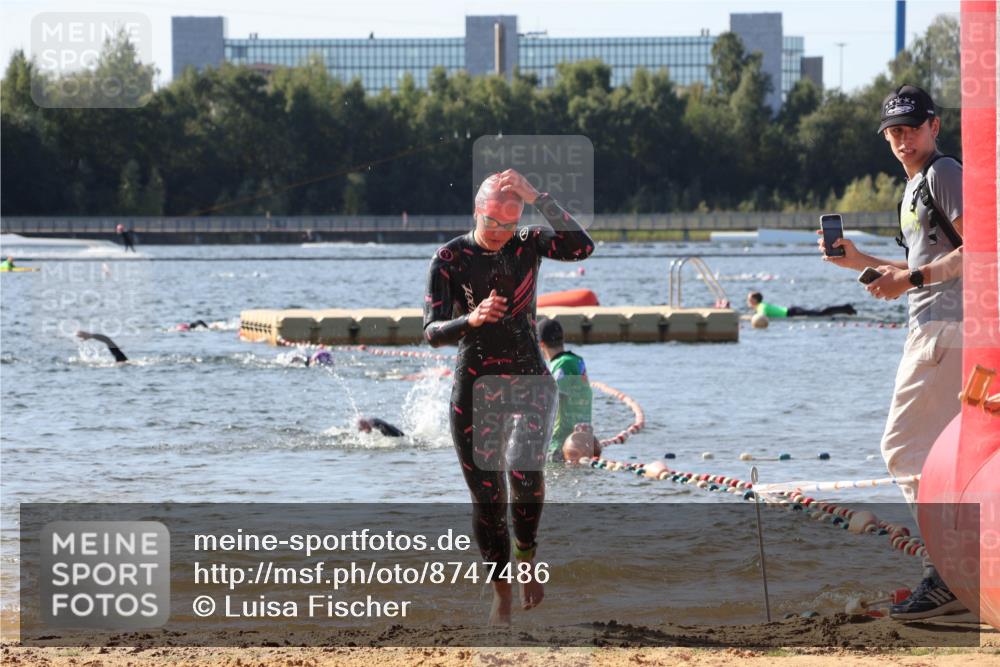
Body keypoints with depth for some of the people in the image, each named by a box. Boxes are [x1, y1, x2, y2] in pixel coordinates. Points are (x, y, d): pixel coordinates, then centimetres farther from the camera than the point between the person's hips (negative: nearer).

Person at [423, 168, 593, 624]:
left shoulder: (529, 244, -1)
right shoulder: (450, 258, -5)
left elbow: (582, 247, -20)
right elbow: (432, 331, -11)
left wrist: (540, 199, -24)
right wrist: (471, 320, -32)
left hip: (529, 378, 0)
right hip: (475, 385, 0)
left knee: (526, 473, -25)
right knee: (486, 494, 0)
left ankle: (525, 556, 0)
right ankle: (501, 593, 15)